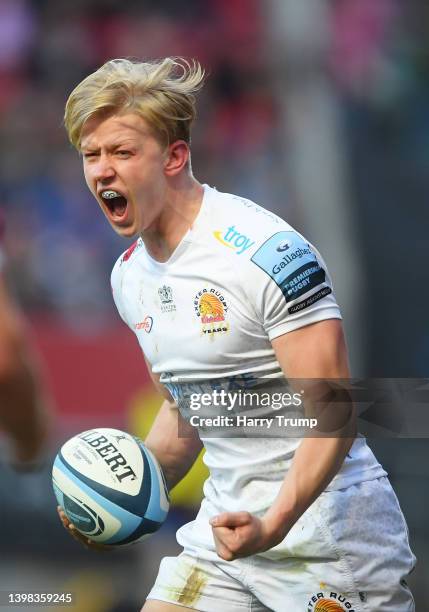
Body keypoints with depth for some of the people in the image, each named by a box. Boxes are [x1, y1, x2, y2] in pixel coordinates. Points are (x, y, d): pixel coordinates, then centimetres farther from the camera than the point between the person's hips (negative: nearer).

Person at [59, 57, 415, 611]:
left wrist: (274, 525, -34)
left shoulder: (266, 252, -19)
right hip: (225, 526, 7)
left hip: (326, 532, -7)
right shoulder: (128, 276, 8)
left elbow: (335, 410, -22)